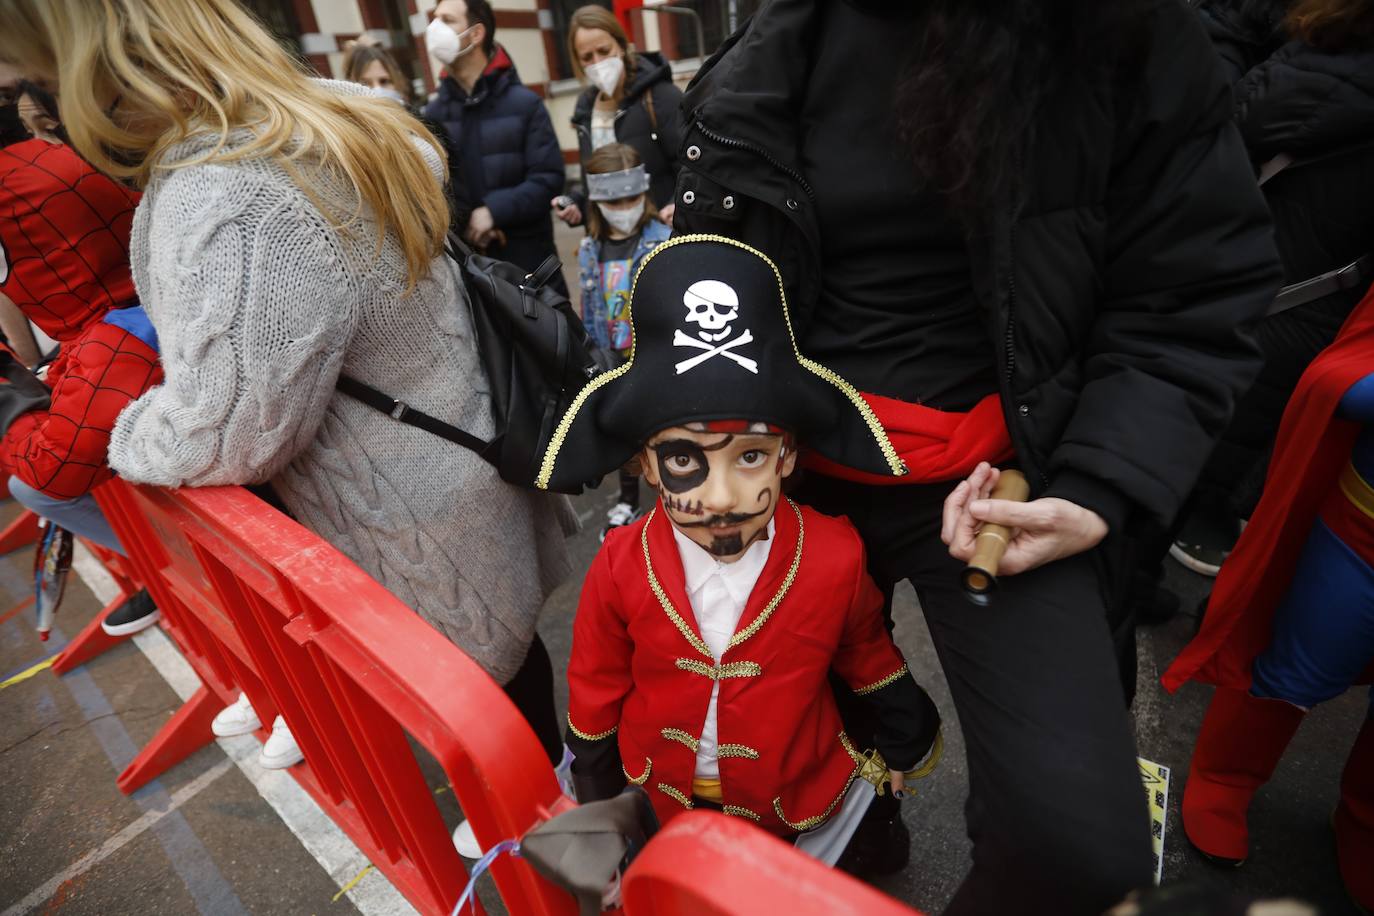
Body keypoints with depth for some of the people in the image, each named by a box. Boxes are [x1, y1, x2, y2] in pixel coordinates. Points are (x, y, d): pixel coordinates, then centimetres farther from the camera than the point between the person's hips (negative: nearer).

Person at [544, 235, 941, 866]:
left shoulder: (834, 558, -27)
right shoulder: (621, 566, -26)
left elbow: (868, 660, -5)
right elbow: (597, 690, -8)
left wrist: (903, 744, 10)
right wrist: (598, 798, 4)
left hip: (802, 802, 0)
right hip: (665, 799, 1)